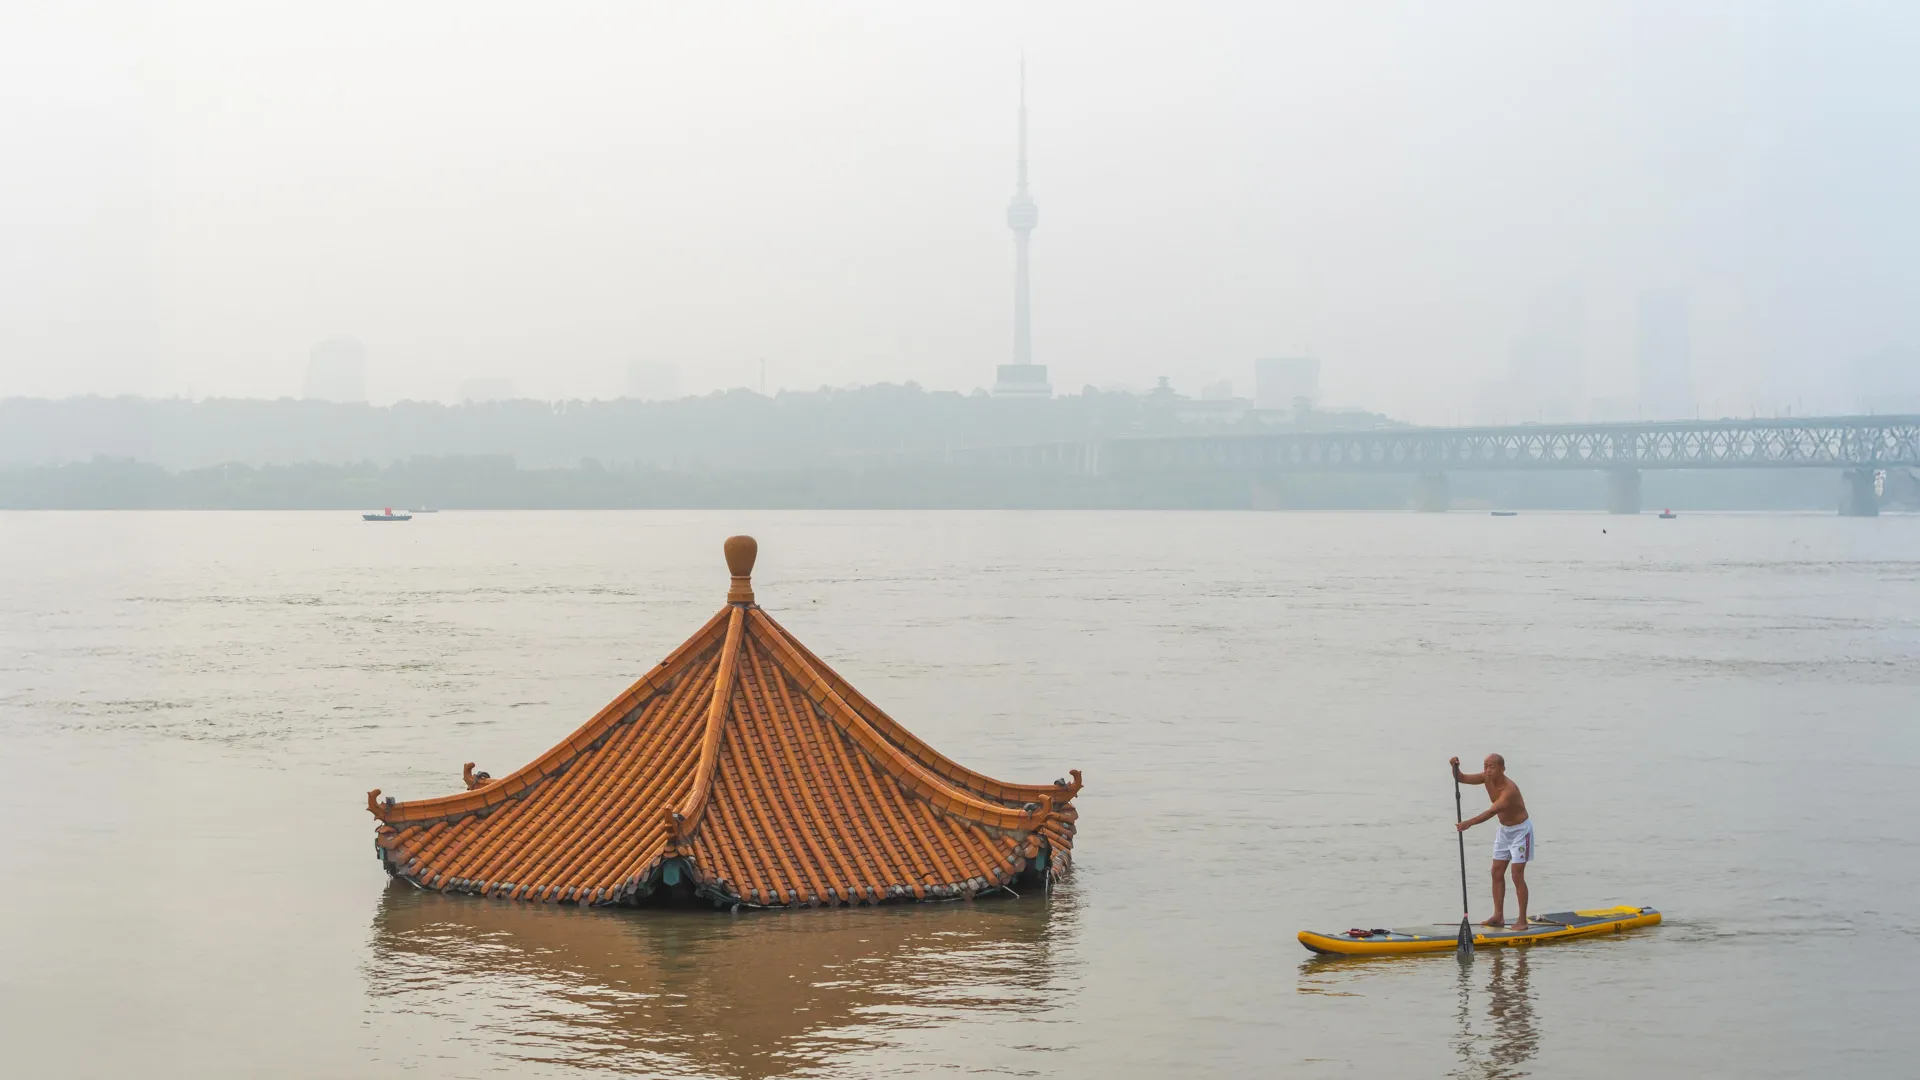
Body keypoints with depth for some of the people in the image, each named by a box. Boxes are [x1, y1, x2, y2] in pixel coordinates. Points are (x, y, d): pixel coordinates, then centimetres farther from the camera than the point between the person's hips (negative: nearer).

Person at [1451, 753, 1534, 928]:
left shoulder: (1509, 789, -33)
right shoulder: (1487, 778, -9)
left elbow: (1492, 811, -43)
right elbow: (1461, 778, -5)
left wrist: (1469, 823, -53)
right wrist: (1455, 767, -28)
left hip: (1520, 830, -8)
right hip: (1504, 830, 8)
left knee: (1517, 875, -8)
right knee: (1497, 873, 6)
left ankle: (1522, 920, -3)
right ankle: (1498, 916, 10)